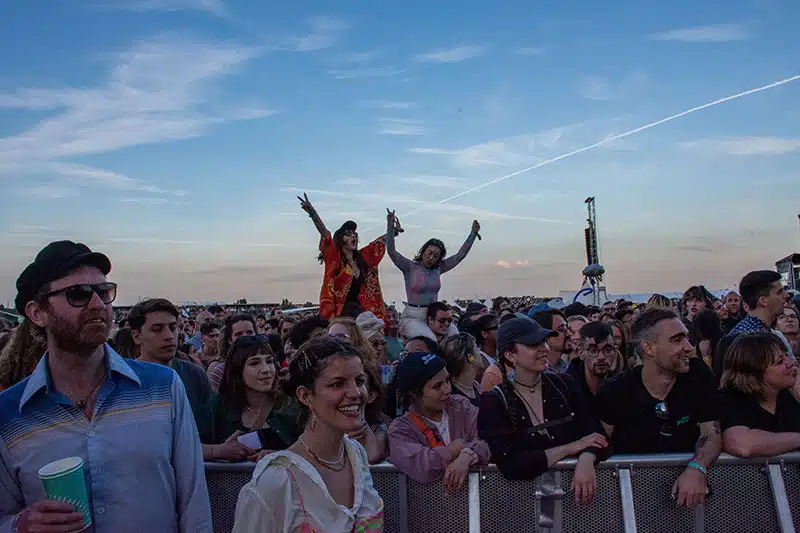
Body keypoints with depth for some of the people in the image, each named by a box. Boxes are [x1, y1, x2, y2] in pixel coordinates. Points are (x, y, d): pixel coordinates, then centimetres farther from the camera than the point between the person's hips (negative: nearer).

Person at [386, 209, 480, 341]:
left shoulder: (438, 269, 11)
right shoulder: (410, 267, -1)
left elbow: (460, 255, 14)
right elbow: (391, 251, -14)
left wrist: (473, 233, 12)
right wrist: (390, 226, -23)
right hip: (412, 317, -5)